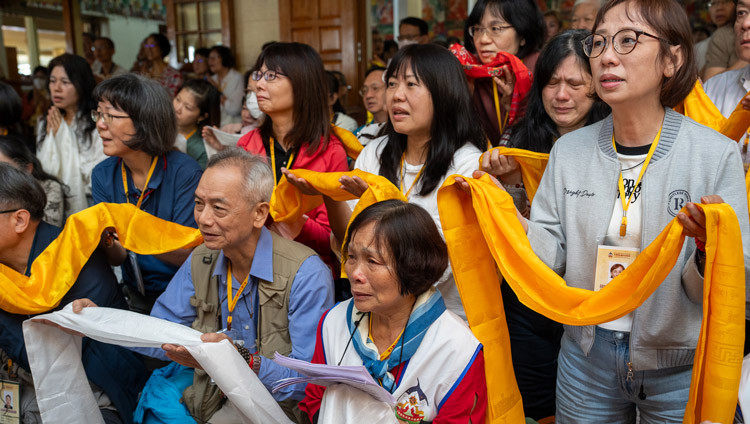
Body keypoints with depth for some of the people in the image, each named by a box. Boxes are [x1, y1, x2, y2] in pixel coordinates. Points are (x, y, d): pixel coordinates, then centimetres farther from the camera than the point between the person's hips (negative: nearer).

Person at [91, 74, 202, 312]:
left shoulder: (184, 172, -14)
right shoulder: (103, 175, 1)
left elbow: (188, 253, -15)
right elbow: (118, 259, 0)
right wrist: (106, 241, -23)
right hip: (136, 299, 4)